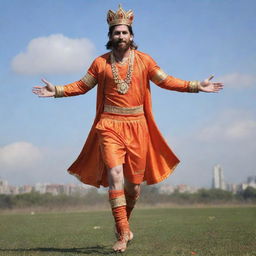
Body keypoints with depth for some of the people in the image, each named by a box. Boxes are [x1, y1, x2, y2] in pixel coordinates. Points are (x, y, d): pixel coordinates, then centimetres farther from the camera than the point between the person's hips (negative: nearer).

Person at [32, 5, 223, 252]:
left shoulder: (144, 60, 5)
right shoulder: (100, 63, 5)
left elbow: (166, 81, 8)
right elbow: (81, 86, 11)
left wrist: (197, 86, 1)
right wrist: (56, 91, -1)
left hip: (137, 127, 1)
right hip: (110, 126, -1)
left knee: (134, 184, 6)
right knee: (115, 176, -16)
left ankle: (123, 222, 32)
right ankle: (123, 234, -10)